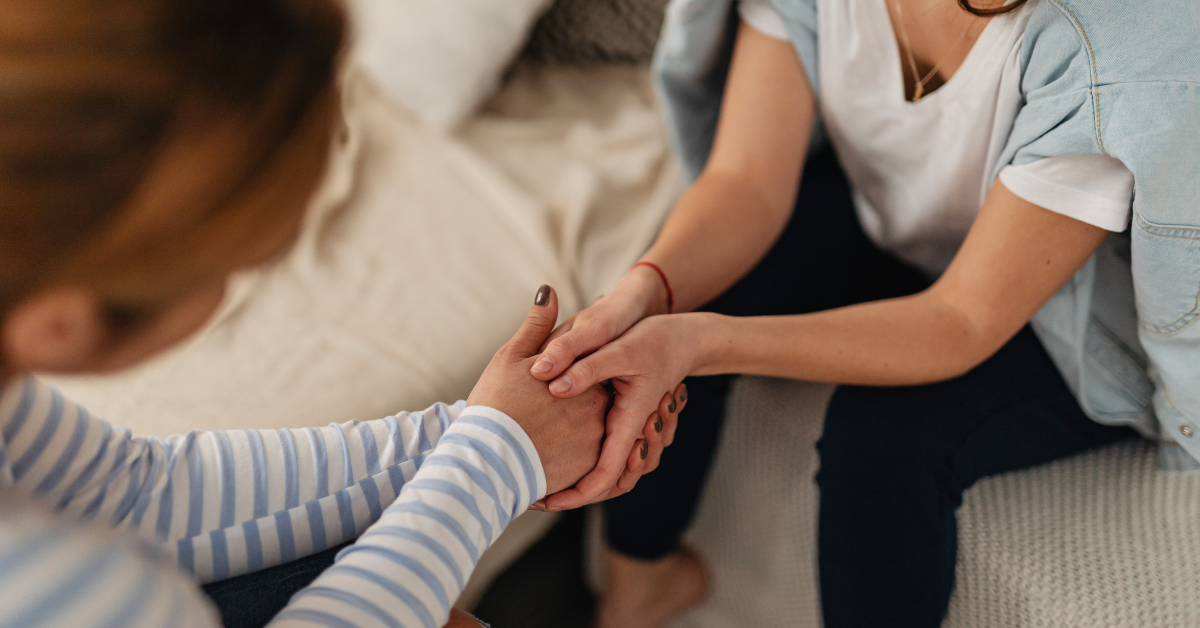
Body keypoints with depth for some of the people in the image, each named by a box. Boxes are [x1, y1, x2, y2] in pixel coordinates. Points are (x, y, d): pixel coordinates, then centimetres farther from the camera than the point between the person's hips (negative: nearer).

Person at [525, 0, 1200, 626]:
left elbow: (962, 325, -35)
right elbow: (746, 181, -22)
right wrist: (643, 291, -44)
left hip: (1082, 317, -4)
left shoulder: (1110, 58, -38)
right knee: (673, 299, -18)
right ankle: (643, 570, 10)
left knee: (885, 436, -30)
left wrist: (703, 341, -47)